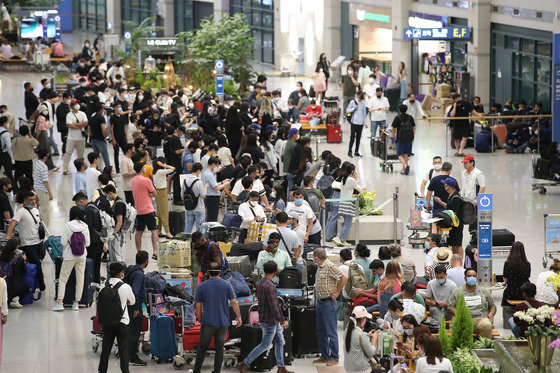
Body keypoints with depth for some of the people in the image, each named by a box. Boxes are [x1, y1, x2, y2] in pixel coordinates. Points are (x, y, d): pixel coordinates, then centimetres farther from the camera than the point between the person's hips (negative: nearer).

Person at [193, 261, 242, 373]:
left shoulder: (201, 287, -3)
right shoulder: (226, 285, -3)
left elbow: (198, 306, 0)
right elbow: (234, 302, -3)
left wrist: (200, 320, 13)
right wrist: (239, 317, 8)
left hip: (208, 322, -1)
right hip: (223, 322, 1)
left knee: (202, 347, 10)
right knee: (219, 349, 8)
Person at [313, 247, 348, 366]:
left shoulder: (330, 266, -14)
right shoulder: (320, 267, 14)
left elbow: (344, 277, -21)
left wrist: (337, 292, -14)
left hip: (328, 303, -10)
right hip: (320, 302, 10)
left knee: (331, 332, -5)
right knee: (321, 332, 13)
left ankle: (334, 358, -1)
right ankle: (324, 356, 21)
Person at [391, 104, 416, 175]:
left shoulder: (397, 118, -2)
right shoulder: (410, 117, 9)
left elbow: (394, 128, 1)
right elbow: (414, 127, 11)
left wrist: (393, 135, 18)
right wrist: (413, 136, 21)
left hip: (401, 138, -4)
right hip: (409, 138, 4)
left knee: (400, 155, -1)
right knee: (406, 154, 12)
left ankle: (405, 166, -25)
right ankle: (404, 170, 12)